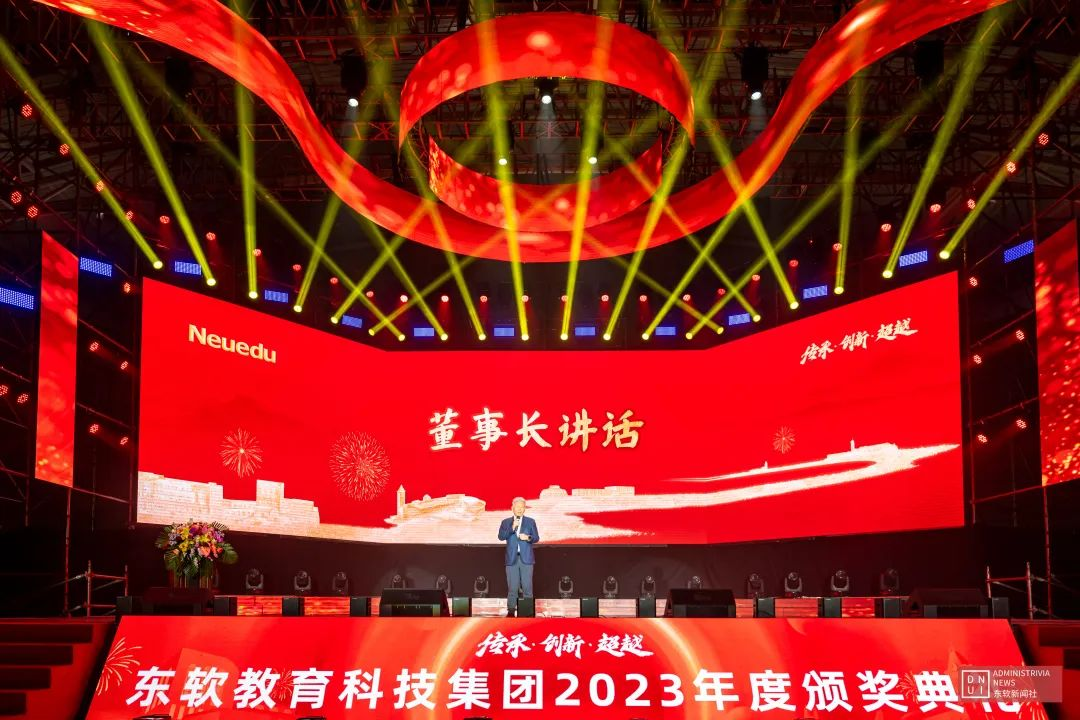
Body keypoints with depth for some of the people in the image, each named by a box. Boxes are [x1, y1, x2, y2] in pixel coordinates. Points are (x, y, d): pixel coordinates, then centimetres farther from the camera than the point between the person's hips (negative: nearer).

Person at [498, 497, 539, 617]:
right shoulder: (506, 522, 9)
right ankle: (511, 610, 6)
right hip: (512, 559, 0)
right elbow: (501, 537, -5)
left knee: (527, 586, -2)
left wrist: (528, 538, -16)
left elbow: (536, 538, 4)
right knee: (512, 587, 1)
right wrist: (512, 528, -16)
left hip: (526, 558, 0)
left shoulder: (530, 522, 9)